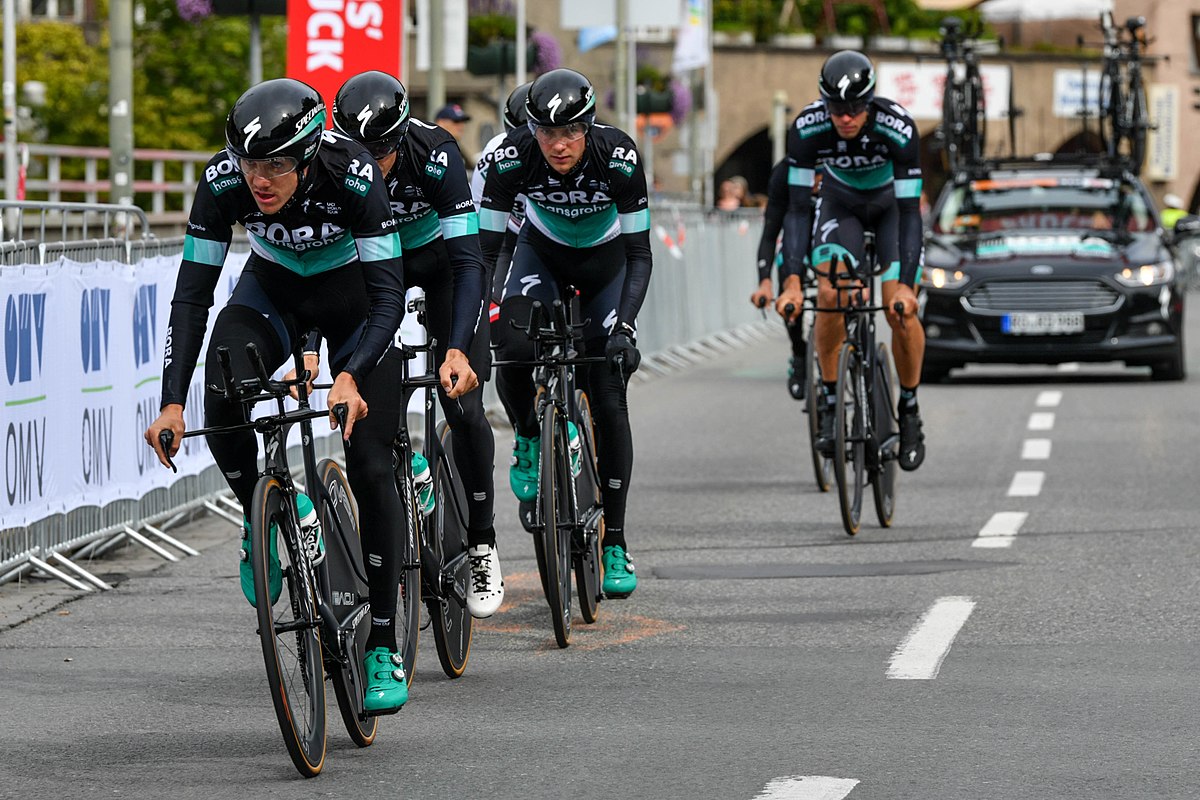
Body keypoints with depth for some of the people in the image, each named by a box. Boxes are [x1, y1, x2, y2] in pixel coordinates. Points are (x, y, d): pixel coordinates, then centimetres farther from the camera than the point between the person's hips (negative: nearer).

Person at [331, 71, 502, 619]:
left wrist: (457, 349, -48)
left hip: (441, 260, -2)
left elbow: (468, 259, -37)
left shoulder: (434, 155, -35)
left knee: (462, 407, -13)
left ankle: (481, 546, 1)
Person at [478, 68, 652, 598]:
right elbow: (486, 245, -24)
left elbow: (639, 253, -27)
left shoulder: (619, 156, -32)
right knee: (512, 345, -30)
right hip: (542, 252, 1)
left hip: (605, 261, -1)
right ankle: (529, 442, 2)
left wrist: (625, 324, -40)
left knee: (609, 398, -9)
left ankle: (615, 543, 1)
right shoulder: (513, 156, -30)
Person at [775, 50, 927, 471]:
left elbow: (910, 210, -33)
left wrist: (906, 284, -41)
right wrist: (791, 282, -36)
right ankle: (830, 402, -5)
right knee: (829, 295, -21)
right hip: (841, 202, 1)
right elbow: (798, 207, -28)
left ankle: (909, 409, 5)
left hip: (892, 201, -1)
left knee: (900, 308, -16)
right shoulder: (807, 128, -31)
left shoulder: (898, 128, -35)